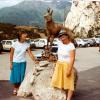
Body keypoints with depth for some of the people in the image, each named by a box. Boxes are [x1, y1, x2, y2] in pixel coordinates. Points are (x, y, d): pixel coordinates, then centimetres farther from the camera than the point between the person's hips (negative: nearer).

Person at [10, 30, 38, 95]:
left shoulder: (27, 45, -4)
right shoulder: (15, 44, -10)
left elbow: (30, 53, -7)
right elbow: (11, 54, -4)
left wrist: (35, 60, -17)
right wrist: (11, 63, -5)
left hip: (23, 63, 2)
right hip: (15, 62, -2)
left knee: (21, 76, 6)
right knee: (15, 76, 3)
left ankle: (19, 89, 23)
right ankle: (15, 89, 23)